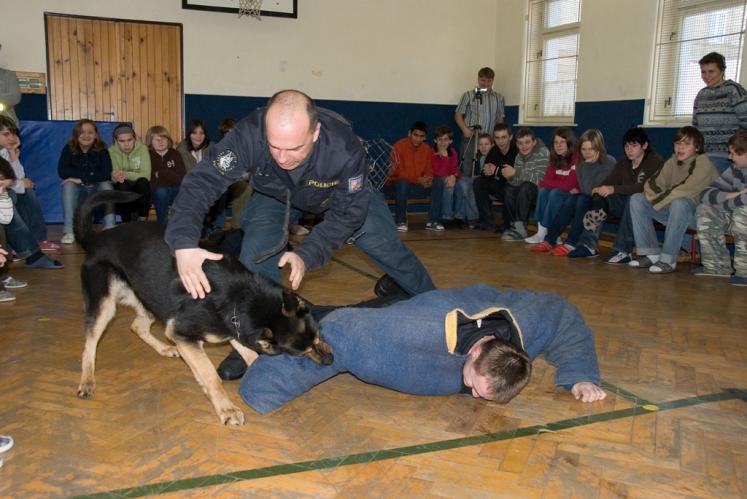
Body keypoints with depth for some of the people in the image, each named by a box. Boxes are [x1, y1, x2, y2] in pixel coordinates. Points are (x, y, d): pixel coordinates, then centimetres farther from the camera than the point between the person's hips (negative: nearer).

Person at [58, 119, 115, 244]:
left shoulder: (102, 150, -9)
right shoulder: (69, 149, -8)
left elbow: (107, 175, -21)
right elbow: (62, 171, -20)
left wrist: (83, 179, -25)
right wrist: (90, 174, -21)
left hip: (97, 191, 0)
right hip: (77, 192, 0)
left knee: (106, 185, -29)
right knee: (68, 184, -30)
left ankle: (109, 228, -34)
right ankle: (68, 231, -35)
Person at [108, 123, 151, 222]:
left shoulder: (142, 149, -11)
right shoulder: (111, 151, -8)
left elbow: (146, 175, -20)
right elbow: (112, 177, -16)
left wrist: (126, 174, -38)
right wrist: (116, 177, -42)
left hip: (140, 189, 0)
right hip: (122, 190, 0)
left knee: (143, 181, -32)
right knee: (121, 184, -32)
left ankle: (143, 220, -20)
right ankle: (127, 222, -22)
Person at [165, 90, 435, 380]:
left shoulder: (345, 149, -41)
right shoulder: (249, 135, -42)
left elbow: (347, 213, -28)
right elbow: (201, 182, -41)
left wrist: (307, 255, -40)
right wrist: (183, 243, -58)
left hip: (339, 195, 0)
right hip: (275, 195, 1)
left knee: (385, 245, 0)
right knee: (256, 254, -20)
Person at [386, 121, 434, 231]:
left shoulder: (427, 149, 2)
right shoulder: (399, 146, -14)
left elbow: (429, 171, 6)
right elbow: (398, 172, -19)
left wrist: (428, 180, -20)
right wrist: (418, 180, -28)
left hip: (417, 186, 5)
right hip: (397, 185, -5)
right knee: (403, 183, -38)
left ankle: (433, 221, -7)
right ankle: (401, 222, -22)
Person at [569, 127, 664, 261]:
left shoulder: (655, 161, -11)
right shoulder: (623, 162, 11)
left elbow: (644, 187, -27)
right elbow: (610, 180, 0)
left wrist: (614, 189, -36)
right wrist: (600, 189, -24)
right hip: (626, 202, 7)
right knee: (599, 198, -15)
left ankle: (623, 251, -36)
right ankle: (589, 244, -16)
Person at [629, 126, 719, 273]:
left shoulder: (703, 163, -14)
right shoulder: (672, 162, 6)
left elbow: (685, 191, -25)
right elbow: (651, 184, 2)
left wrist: (657, 201, -15)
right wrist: (660, 197, -20)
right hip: (675, 212, 7)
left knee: (679, 203, -38)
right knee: (636, 199, -6)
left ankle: (668, 259, -30)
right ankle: (651, 254, -9)